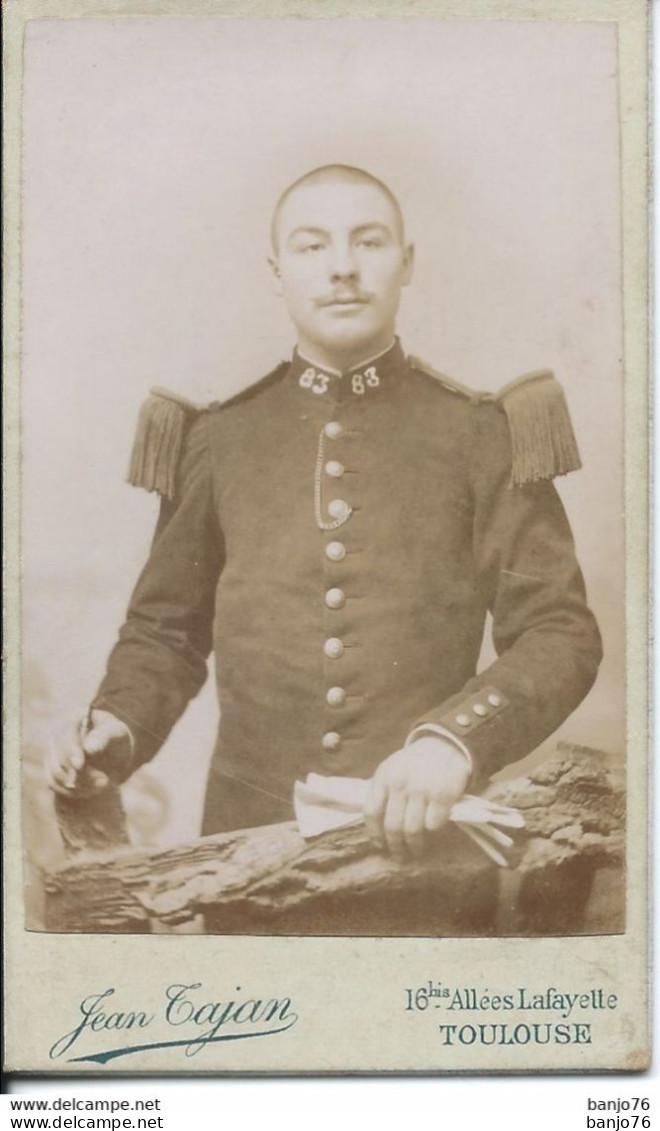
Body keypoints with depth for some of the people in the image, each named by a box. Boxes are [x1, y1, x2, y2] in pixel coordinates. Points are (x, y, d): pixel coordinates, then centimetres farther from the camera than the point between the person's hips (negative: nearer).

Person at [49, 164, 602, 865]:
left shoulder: (481, 431, -2)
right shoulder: (217, 436, 3)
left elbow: (559, 633, -6)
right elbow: (165, 631, 12)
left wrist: (454, 741, -23)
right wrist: (118, 729, -8)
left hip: (428, 832, -1)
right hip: (250, 831, 1)